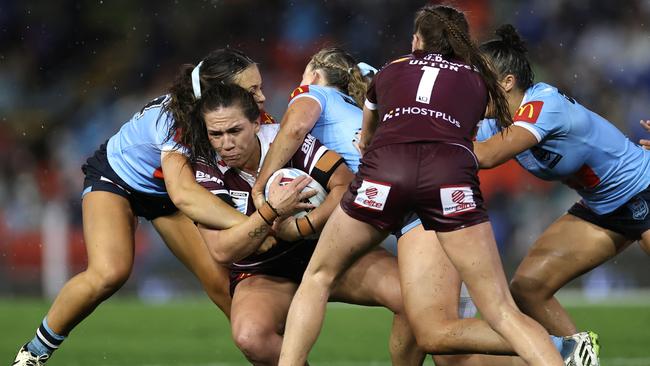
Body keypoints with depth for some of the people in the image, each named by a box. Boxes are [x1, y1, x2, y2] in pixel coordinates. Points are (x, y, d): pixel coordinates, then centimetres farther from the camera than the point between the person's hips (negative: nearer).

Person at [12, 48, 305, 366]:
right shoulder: (174, 119, -41)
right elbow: (183, 194, -56)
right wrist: (252, 225, -65)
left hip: (166, 188, 5)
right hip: (117, 177, -5)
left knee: (222, 281, -10)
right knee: (110, 273, -28)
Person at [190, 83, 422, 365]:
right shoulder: (207, 172, -14)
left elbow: (347, 188, -22)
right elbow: (221, 251, -23)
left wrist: (300, 228, -32)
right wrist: (271, 213, -36)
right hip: (263, 275, 0)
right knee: (250, 337, -36)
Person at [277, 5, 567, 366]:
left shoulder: (388, 73, 32)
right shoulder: (477, 80, 30)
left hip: (383, 167, 0)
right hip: (452, 174, 0)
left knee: (317, 278, 20)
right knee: (502, 311, 3)